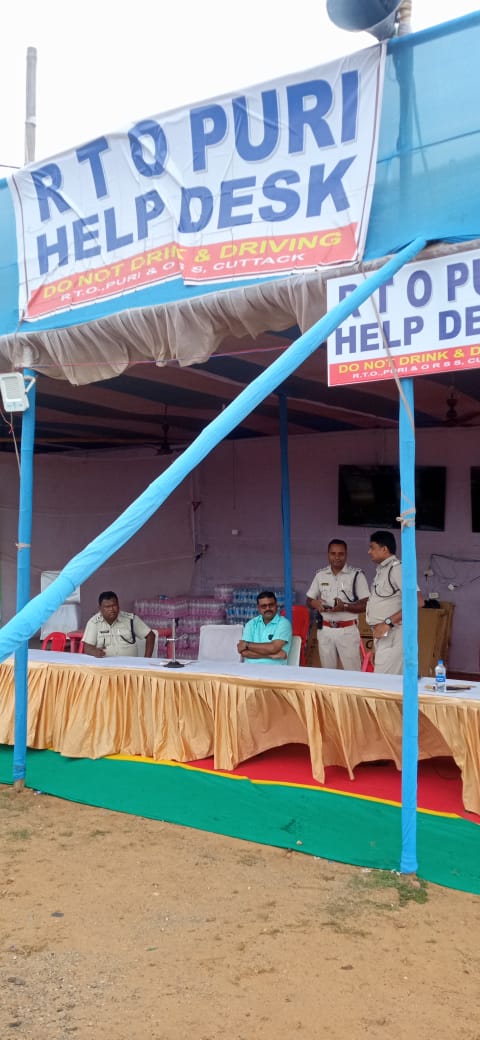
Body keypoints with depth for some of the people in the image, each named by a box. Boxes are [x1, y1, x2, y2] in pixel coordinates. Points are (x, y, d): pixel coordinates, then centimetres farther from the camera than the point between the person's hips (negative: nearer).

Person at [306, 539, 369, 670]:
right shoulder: (320, 575, 8)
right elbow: (309, 600, 14)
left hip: (347, 630, -4)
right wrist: (315, 603, -10)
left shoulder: (356, 575, -4)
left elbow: (366, 604, -6)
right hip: (325, 630, 4)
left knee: (353, 672, -4)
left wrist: (345, 606, -22)